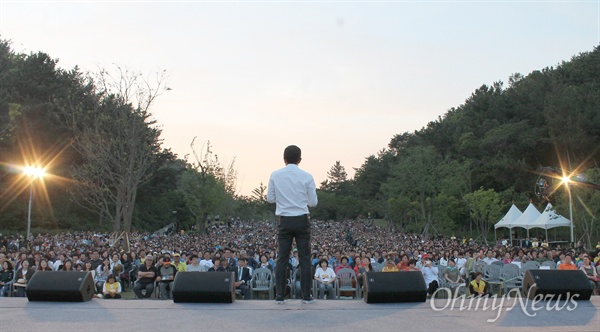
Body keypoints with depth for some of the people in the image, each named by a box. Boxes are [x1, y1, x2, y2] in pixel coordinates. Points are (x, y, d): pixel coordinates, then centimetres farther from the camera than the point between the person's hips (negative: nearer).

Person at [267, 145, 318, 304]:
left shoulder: (275, 175, -2)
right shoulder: (307, 176, -5)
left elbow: (270, 198, 3)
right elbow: (313, 202, -1)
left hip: (284, 221, 1)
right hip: (302, 221, -1)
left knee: (282, 258, 6)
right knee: (305, 259, 6)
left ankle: (279, 296, 5)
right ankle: (306, 296, 8)